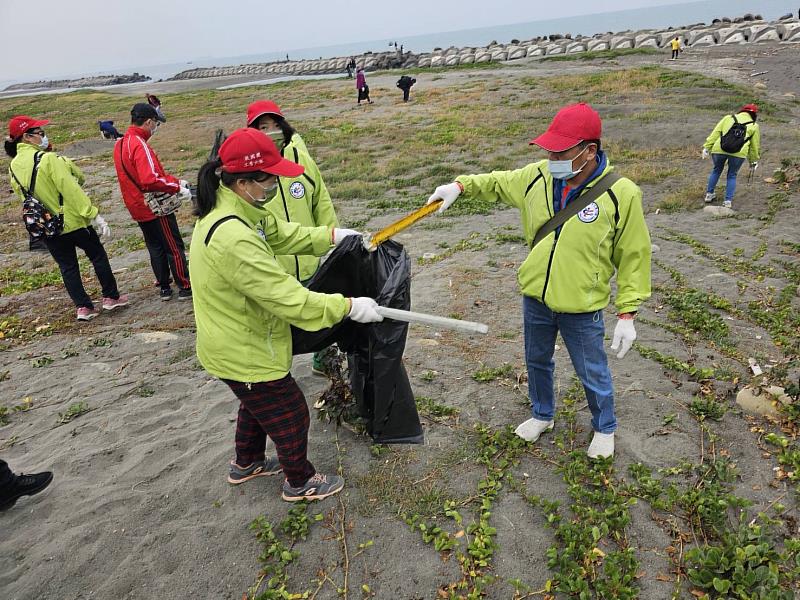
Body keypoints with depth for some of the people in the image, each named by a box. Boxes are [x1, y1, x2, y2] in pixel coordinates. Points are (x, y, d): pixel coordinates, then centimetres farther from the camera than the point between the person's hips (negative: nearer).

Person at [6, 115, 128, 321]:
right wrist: (94, 215, -22)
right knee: (98, 256, 12)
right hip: (73, 220, -6)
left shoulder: (13, 167, 3)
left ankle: (83, 307, 16)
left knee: (67, 266, 14)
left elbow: (24, 195, 12)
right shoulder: (47, 159, -19)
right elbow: (71, 190, -23)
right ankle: (111, 297, 18)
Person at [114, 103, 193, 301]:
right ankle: (185, 288, 9)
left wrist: (175, 181, 6)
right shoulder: (139, 145, -21)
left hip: (139, 209, 9)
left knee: (156, 248, 17)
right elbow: (151, 180, -32)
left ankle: (164, 288, 25)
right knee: (175, 248, 1)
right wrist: (177, 187, -22)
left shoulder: (121, 144, 9)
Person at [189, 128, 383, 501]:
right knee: (290, 413, 12)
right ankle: (300, 482, 36)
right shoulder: (233, 238, -36)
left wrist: (332, 236, 0)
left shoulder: (231, 207, -5)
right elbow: (287, 297, -34)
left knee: (257, 404, 31)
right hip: (244, 352, -10)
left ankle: (246, 464, 54)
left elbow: (281, 233, 8)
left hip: (237, 342, 10)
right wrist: (348, 306, -26)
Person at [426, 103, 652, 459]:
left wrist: (627, 314, -11)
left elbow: (633, 256, -11)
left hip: (582, 309, -4)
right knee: (537, 361, 24)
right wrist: (461, 186, -2)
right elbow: (498, 183, 13)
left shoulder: (620, 193, -19)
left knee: (593, 375, 16)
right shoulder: (538, 177, -8)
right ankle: (542, 415, 51)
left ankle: (604, 428, 45)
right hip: (535, 298, 4)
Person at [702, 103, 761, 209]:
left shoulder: (728, 117, 23)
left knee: (716, 170, 25)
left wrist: (707, 147, 10)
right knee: (732, 175, 17)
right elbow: (755, 146, 24)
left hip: (719, 149, 1)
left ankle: (709, 194, 27)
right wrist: (753, 161, 33)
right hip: (739, 152, -1)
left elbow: (715, 133, 12)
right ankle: (728, 201, 12)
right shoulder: (754, 126, 23)